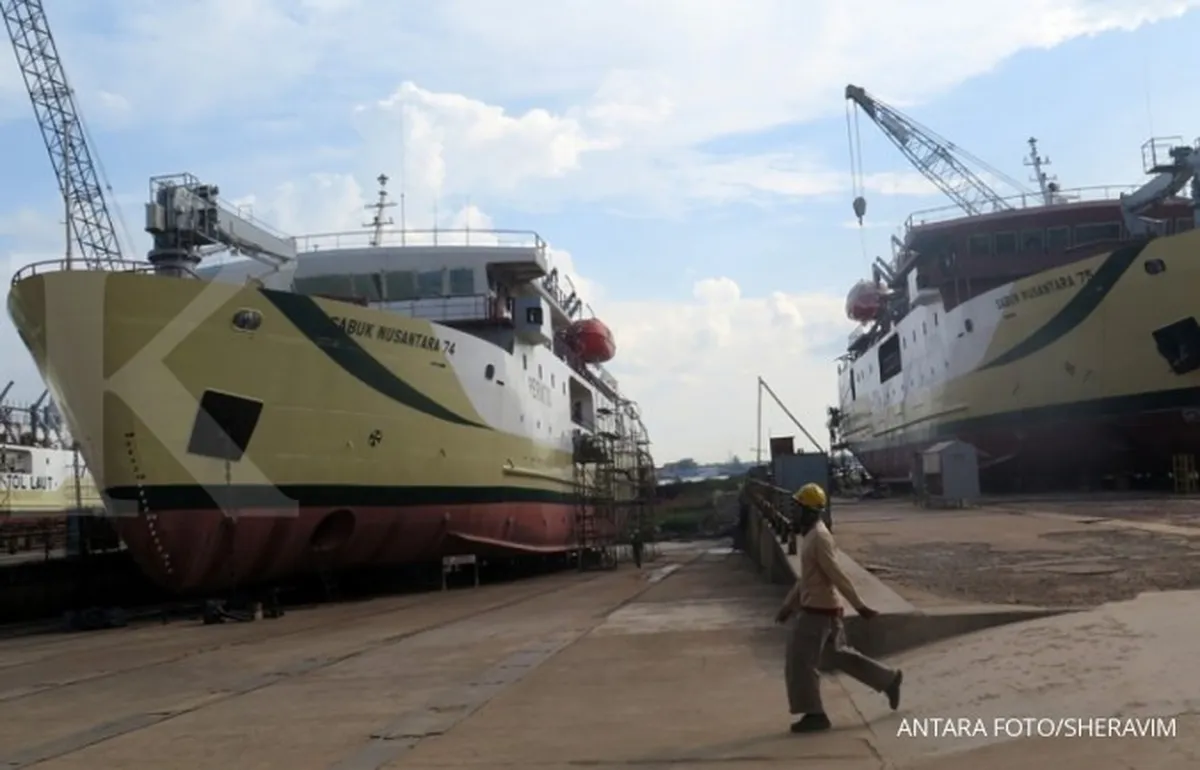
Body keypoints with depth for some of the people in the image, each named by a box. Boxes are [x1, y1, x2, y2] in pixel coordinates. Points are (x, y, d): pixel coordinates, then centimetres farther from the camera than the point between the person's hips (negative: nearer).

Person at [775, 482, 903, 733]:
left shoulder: (819, 537, -20)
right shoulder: (811, 535, 12)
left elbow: (837, 575, -21)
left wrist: (860, 606, -21)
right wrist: (788, 605, 22)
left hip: (817, 610, -10)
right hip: (819, 608, 10)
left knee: (800, 664, -1)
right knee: (841, 655, 18)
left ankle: (814, 715, 8)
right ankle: (889, 679, 25)